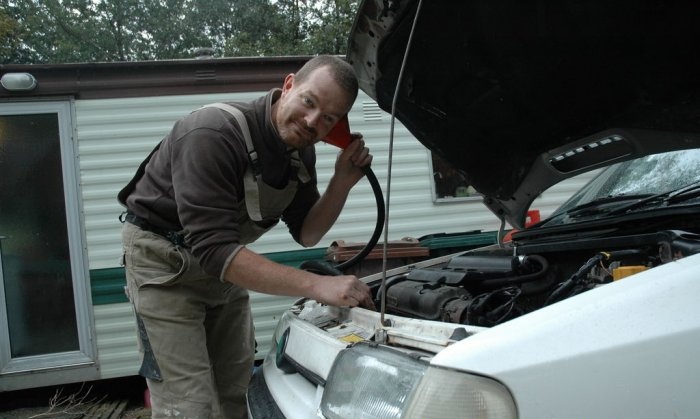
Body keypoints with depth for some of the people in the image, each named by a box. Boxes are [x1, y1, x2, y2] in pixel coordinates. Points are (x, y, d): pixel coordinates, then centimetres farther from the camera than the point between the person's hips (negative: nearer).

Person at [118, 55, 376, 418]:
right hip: (164, 260, -7)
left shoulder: (301, 150, -7)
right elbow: (215, 250, -38)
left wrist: (342, 182, -17)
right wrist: (317, 285, -41)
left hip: (223, 264, 7)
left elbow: (305, 234, 0)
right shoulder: (213, 133, -32)